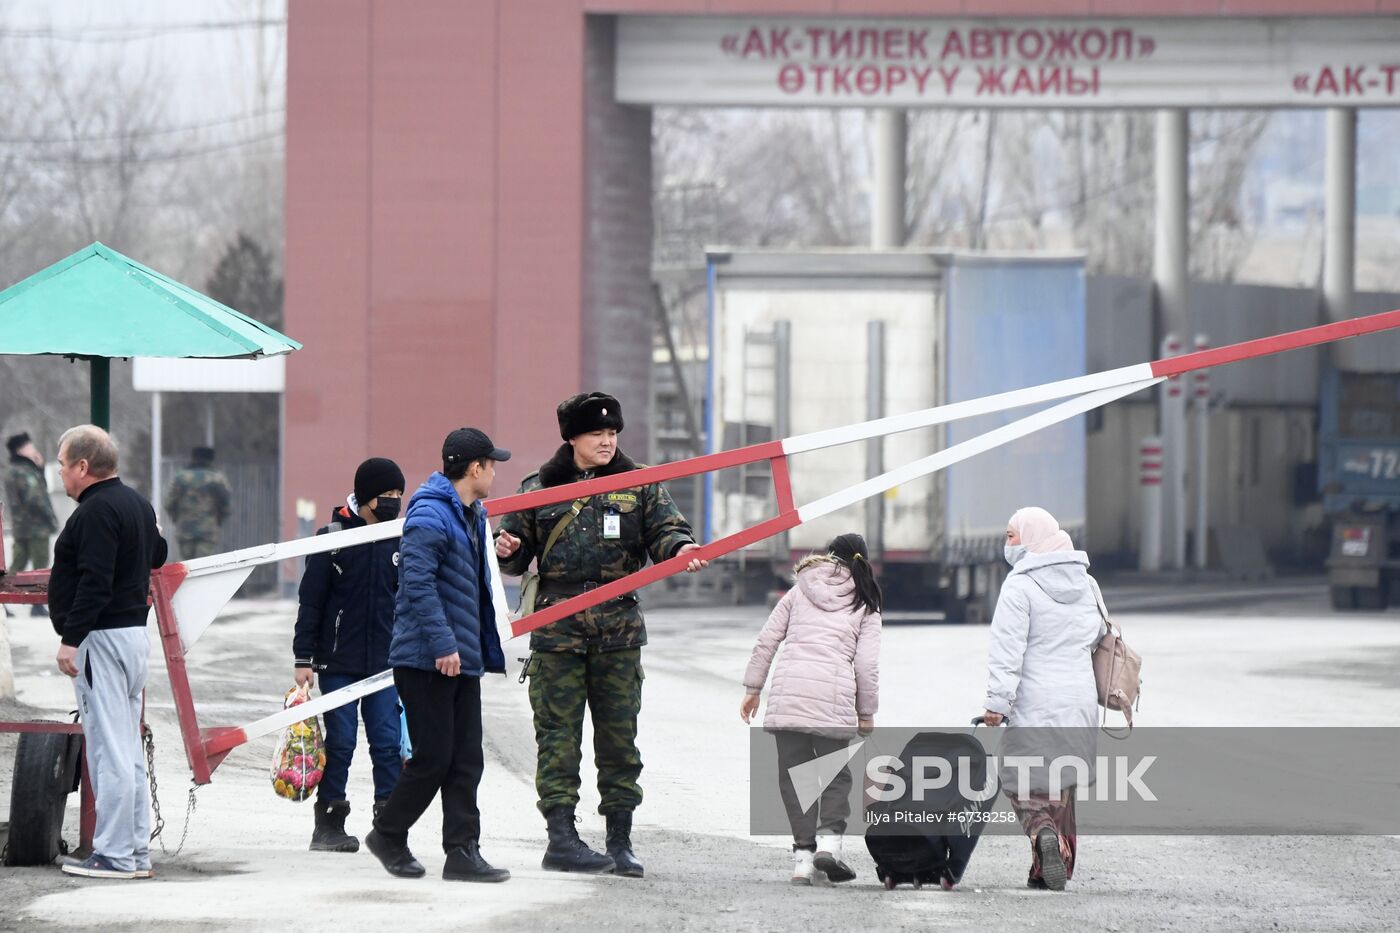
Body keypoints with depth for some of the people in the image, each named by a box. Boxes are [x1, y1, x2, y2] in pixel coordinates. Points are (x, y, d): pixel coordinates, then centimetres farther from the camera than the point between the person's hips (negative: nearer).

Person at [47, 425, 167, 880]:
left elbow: (95, 582, -23)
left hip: (102, 637, -10)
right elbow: (157, 555, 28)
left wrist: (71, 639, -24)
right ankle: (137, 850, 15)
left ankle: (114, 855, -9)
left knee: (108, 746, -8)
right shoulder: (138, 504, 14)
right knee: (128, 748, 13)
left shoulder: (96, 511, -16)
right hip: (135, 631, 10)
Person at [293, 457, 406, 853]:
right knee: (339, 742, -1)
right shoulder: (333, 537, -3)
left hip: (386, 661, 3)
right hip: (339, 661, -3)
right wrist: (304, 659, -6)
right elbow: (310, 601, -2)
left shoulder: (402, 541, 8)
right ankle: (329, 824, 7)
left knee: (388, 742, -3)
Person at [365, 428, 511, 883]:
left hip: (462, 659, 10)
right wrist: (442, 644, -25)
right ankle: (388, 834, 13)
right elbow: (417, 583, -22)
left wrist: (486, 650, 22)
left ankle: (463, 853, 5)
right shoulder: (430, 516, -14)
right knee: (434, 758, -5)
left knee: (466, 761, 5)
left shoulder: (472, 516, 17)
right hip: (426, 659, -10)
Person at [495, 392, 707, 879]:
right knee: (558, 734, -4)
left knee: (619, 734, 4)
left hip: (618, 630, 1)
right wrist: (507, 550, -11)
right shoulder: (540, 488, 8)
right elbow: (520, 555, 13)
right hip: (557, 630, -1)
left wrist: (680, 548, -20)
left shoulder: (639, 486, 10)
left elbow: (663, 529, 3)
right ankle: (561, 836, -3)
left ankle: (620, 841, 10)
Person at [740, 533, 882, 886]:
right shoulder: (865, 606, 11)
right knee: (836, 773, 12)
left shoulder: (798, 593, 16)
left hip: (787, 691, 1)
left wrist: (753, 688, 17)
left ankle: (803, 852, 0)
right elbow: (867, 664, 5)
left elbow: (766, 640, 11)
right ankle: (829, 840, -8)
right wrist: (867, 713, 13)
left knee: (793, 774, 7)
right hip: (832, 698, -1)